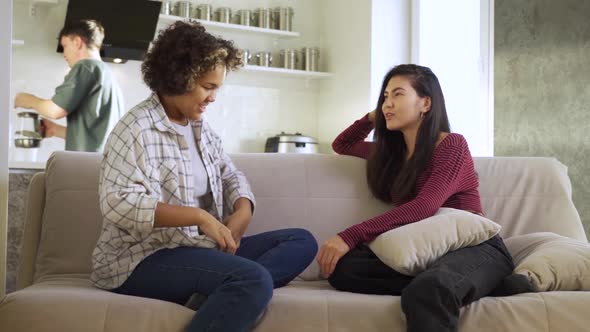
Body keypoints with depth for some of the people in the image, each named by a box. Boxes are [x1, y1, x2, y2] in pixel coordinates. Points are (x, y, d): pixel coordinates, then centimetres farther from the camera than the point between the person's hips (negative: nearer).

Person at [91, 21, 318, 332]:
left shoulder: (199, 126, 14)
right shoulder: (137, 128, -12)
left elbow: (230, 175, 18)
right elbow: (118, 203, -23)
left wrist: (242, 212, -5)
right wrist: (200, 217, -25)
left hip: (197, 248, 9)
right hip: (142, 259, -9)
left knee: (302, 242, -2)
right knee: (254, 279, -32)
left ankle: (216, 297, -24)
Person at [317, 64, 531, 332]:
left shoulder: (452, 145, -3)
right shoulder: (394, 152, 19)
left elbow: (423, 208, -19)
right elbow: (341, 145, 38)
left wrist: (351, 236, -26)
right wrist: (373, 116, 20)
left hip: (475, 247, -7)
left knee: (427, 290, -45)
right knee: (342, 266, -25)